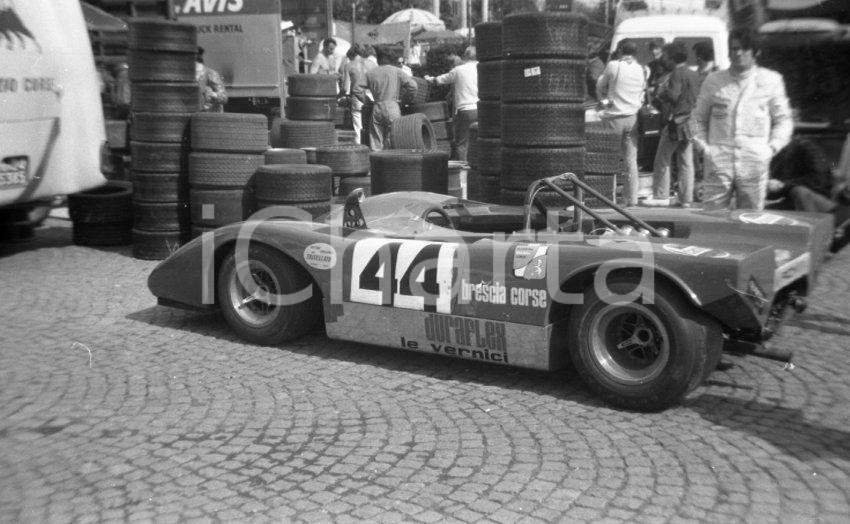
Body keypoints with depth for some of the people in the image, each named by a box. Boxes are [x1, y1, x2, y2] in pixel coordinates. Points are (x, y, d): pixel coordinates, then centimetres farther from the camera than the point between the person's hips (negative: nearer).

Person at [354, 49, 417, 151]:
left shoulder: (371, 73, 13)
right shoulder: (396, 71, 5)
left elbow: (356, 88, 13)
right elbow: (413, 85, -3)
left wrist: (366, 100, 19)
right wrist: (405, 98, 11)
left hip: (377, 108, 3)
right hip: (392, 107, -3)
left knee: (376, 142, 6)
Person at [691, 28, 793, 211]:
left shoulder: (771, 81, 8)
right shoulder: (713, 81, 10)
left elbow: (783, 119, 13)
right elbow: (699, 117, 17)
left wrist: (773, 147, 0)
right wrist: (703, 145, 3)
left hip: (755, 163, 0)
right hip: (718, 162, 0)